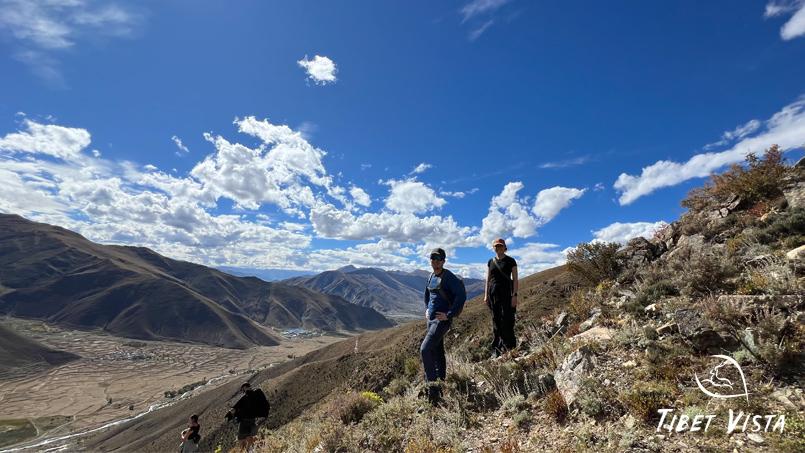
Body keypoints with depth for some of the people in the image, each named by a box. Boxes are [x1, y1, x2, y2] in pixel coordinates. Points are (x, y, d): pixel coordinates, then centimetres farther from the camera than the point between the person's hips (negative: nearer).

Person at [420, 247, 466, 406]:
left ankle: (433, 386, -7)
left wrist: (449, 315, -20)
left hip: (442, 320, -8)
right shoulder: (431, 277, 10)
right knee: (437, 352, 15)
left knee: (425, 349, -17)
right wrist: (427, 309, 17)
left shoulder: (449, 277, -13)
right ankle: (441, 384, 29)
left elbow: (461, 295, -22)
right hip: (431, 319, 8)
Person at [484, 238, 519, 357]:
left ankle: (509, 347, 1)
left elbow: (515, 279, -3)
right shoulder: (491, 262, 12)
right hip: (493, 293, 4)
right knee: (495, 320, 6)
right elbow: (488, 279, 13)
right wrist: (486, 295, 7)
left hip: (506, 292, -4)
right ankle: (496, 349, 13)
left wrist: (514, 295, -11)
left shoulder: (510, 261, 1)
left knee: (507, 320, -7)